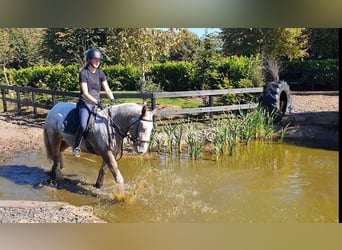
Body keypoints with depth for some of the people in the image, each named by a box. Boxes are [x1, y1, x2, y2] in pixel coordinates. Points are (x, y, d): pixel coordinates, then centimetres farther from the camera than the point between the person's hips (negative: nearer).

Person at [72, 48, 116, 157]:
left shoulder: (100, 73, 8)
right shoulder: (84, 73, -9)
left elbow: (107, 89, 3)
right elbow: (85, 93, -15)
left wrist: (112, 100, -15)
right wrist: (97, 102, -26)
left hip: (97, 103, 6)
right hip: (85, 103, -6)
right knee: (83, 125, -27)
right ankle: (76, 146, -4)